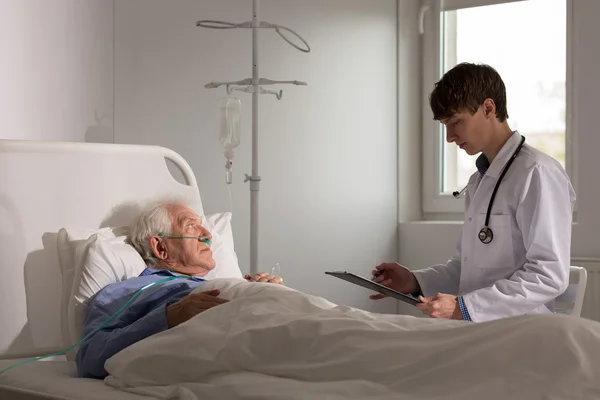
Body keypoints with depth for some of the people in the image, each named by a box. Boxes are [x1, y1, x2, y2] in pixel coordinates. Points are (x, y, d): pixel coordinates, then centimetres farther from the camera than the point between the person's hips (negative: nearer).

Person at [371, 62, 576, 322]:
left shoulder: (537, 173, -8)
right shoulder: (479, 181, 17)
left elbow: (549, 275, -15)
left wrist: (464, 306, -19)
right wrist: (416, 282, 6)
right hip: (476, 330, 7)